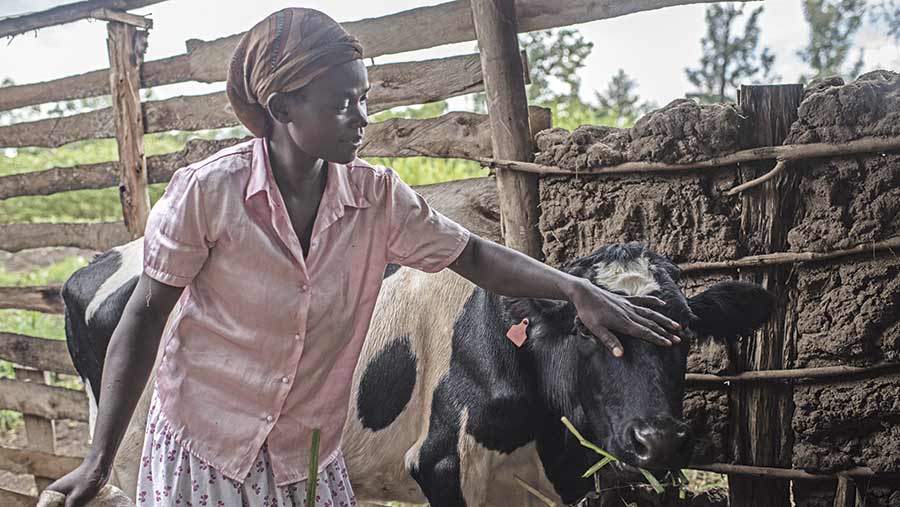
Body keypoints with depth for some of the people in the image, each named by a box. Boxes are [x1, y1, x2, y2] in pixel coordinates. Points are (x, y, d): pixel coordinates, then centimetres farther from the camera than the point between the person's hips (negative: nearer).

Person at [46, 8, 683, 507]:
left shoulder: (377, 197, -7)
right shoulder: (208, 190, -17)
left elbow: (474, 254, 1)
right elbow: (146, 315, -11)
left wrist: (577, 290, -14)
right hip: (201, 445, -3)